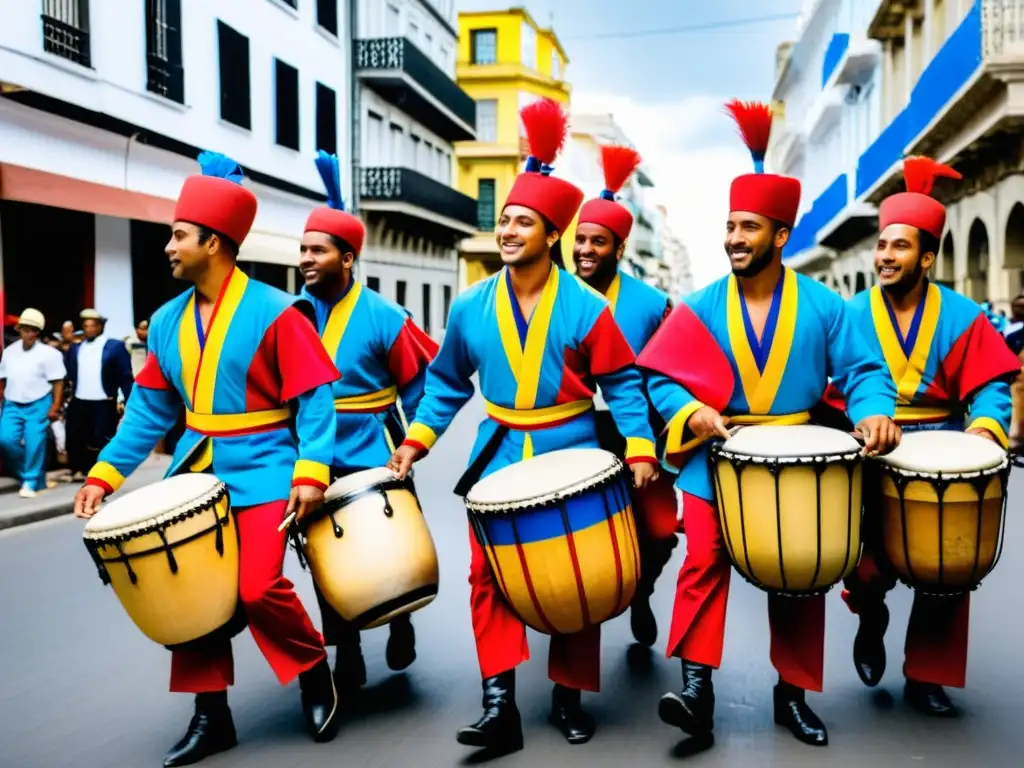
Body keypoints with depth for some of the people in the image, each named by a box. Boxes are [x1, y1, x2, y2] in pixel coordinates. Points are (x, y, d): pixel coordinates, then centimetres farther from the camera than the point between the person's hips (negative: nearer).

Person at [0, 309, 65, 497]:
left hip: (38, 405, -4)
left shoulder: (49, 353, -7)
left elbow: (58, 382, -9)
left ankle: (30, 482, 10)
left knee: (34, 445, -4)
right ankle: (27, 471, 15)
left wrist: (55, 407, -14)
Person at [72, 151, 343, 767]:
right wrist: (105, 476, 4)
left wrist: (311, 472, -24)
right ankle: (212, 714, 20)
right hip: (198, 471, 6)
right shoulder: (168, 321, 7)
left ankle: (315, 672, 16)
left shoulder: (273, 312, -12)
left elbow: (315, 397, -13)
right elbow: (151, 408, 11)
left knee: (259, 588, -14)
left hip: (262, 471, -6)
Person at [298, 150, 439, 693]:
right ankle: (347, 658, 23)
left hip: (371, 461, -3)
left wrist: (406, 438, -8)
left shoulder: (382, 317, -12)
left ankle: (400, 623, 39)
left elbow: (425, 379, -6)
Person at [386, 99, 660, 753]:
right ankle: (500, 704, 2)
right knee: (489, 576, -4)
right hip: (498, 456, 2)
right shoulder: (471, 308, 0)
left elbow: (623, 383, -4)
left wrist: (640, 448, -13)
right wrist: (418, 439, 2)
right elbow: (448, 381, 11)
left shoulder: (586, 308, -8)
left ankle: (569, 696, 24)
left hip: (571, 455, -2)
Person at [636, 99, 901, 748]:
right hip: (716, 460, -1)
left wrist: (874, 413, -25)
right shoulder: (702, 307, -2)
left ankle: (793, 693, 25)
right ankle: (697, 689, -4)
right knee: (704, 565, -9)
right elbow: (659, 377, -4)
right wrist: (691, 412, -23)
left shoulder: (822, 305, -2)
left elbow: (862, 368, -5)